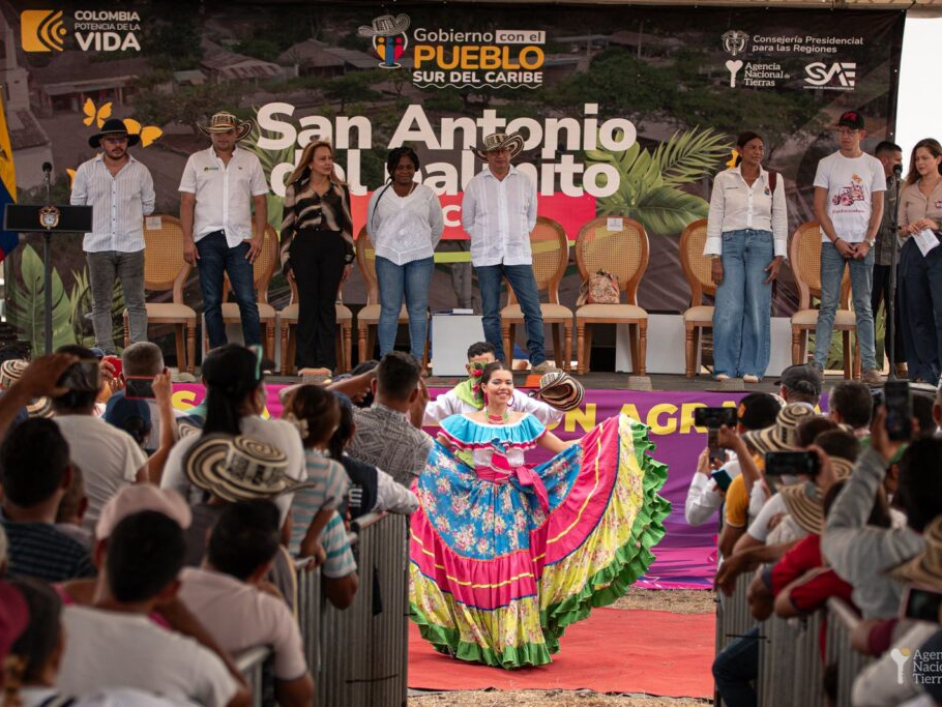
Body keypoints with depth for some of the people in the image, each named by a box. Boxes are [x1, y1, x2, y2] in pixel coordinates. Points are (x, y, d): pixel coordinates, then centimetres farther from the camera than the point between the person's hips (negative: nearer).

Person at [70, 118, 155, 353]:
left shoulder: (141, 171, 5)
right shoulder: (86, 170, 3)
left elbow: (148, 205, 12)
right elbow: (76, 206, 8)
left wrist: (129, 217, 9)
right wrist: (95, 222, 8)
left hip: (131, 246, 0)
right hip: (98, 246, 0)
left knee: (136, 303, 1)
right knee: (101, 304, 4)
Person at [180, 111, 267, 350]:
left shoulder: (250, 160, 10)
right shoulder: (197, 160, 8)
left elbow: (260, 201, 9)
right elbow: (187, 202, 4)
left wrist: (259, 237, -2)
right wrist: (187, 240, -4)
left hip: (239, 239, 0)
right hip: (207, 239, 0)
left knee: (247, 301, -6)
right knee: (211, 303, 4)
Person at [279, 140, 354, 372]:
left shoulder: (340, 189, 10)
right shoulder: (296, 189, 5)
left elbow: (347, 224, 12)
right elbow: (287, 225, 6)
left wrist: (349, 258, 8)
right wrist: (286, 260, 2)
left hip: (332, 248, 1)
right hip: (304, 247, -1)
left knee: (327, 304, 2)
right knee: (307, 304, 0)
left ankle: (326, 361, 7)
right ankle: (306, 361, 5)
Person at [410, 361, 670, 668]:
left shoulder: (524, 422, 7)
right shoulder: (467, 422, 0)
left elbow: (564, 449, 10)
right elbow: (432, 452, 7)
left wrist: (607, 431, 5)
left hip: (516, 503, 2)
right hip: (480, 504, -2)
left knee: (517, 573, -3)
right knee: (480, 574, -4)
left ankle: (516, 643, 3)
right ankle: (480, 643, 8)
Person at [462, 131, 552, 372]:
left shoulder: (524, 182, 5)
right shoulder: (475, 185, 2)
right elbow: (468, 223, 10)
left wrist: (516, 239, 8)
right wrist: (488, 240, 7)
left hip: (519, 255, 0)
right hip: (487, 258, 0)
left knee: (533, 309, -3)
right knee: (490, 313, 2)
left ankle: (539, 360, 5)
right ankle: (497, 363, 9)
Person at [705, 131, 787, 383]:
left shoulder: (773, 180, 9)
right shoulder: (723, 179, 5)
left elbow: (780, 220, 9)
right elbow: (715, 218, 3)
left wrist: (778, 257, 1)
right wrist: (715, 258, -4)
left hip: (761, 244, 1)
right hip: (731, 243, -1)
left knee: (758, 308, -2)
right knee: (728, 308, -7)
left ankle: (752, 368, 6)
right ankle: (724, 368, 2)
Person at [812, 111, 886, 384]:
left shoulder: (873, 165, 7)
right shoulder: (827, 164, 5)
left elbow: (878, 208, 5)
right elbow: (819, 207, 1)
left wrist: (867, 242, -7)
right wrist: (837, 241, -8)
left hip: (862, 244, 1)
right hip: (832, 243, -1)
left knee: (864, 306, 2)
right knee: (828, 305, -2)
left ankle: (870, 367, 2)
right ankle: (818, 364, -2)